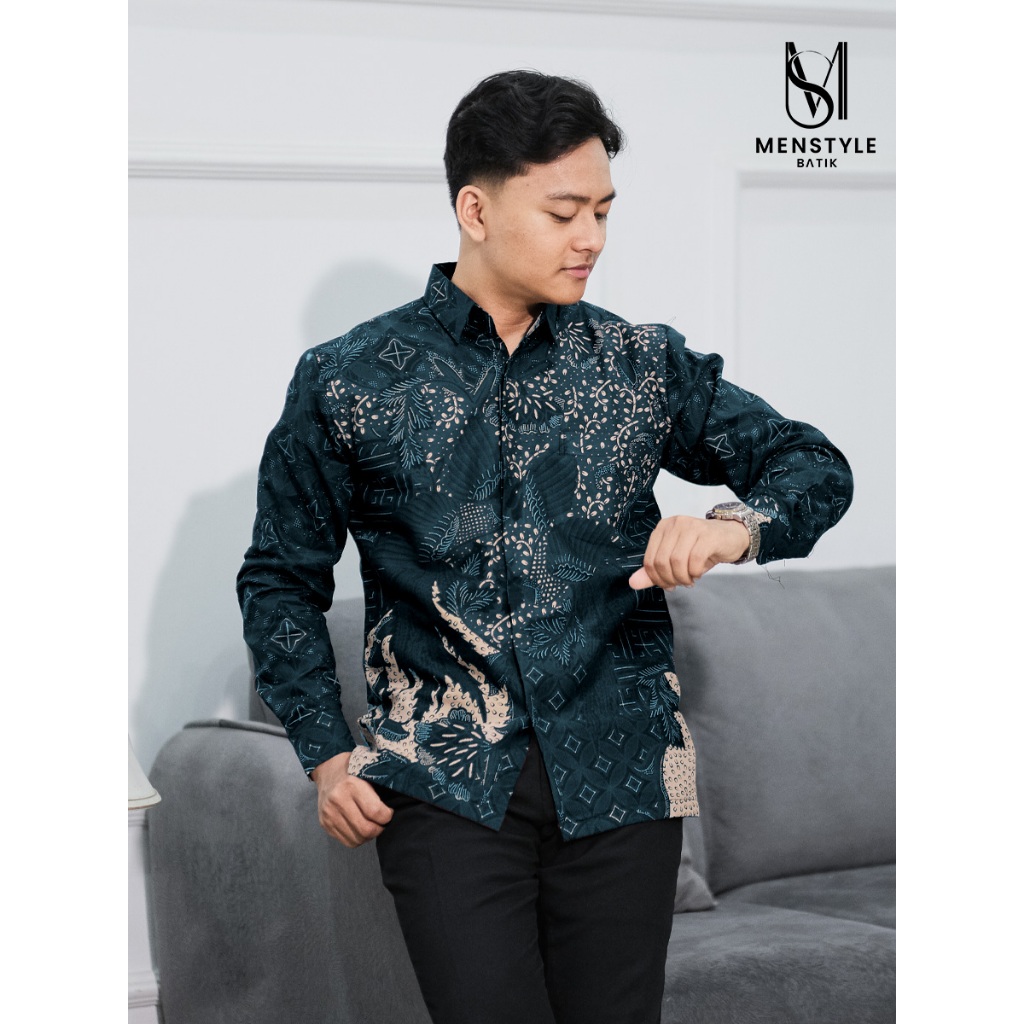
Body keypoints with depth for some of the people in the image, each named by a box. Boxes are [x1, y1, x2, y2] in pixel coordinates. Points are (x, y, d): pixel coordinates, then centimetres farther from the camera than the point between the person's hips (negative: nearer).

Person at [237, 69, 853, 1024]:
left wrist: (736, 528, -10)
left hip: (618, 771, 2)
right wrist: (326, 754, 3)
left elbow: (813, 464, 12)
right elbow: (281, 578, 11)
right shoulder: (345, 381, 3)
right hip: (443, 781, -2)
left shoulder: (645, 365, 7)